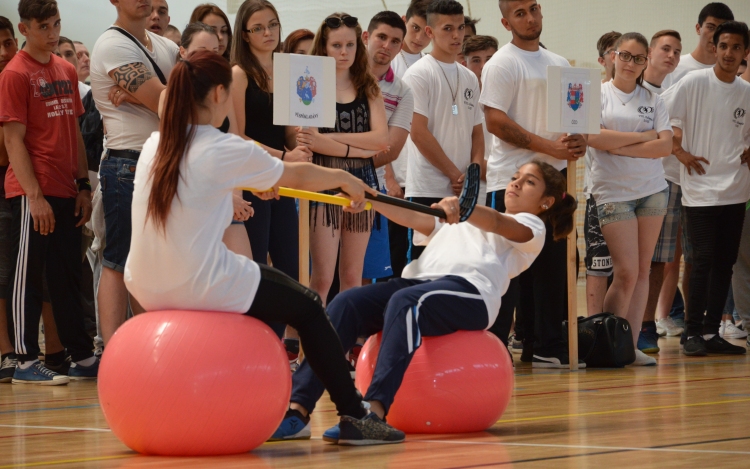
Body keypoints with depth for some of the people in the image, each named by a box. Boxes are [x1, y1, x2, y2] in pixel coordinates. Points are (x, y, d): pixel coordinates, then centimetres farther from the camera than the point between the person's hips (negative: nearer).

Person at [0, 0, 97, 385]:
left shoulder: (66, 71, 13)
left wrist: (83, 186, 11)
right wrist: (34, 195, -15)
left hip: (65, 193, 7)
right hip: (32, 193, -7)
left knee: (68, 278, 12)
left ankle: (83, 357, 17)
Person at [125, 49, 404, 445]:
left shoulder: (154, 146, 7)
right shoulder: (225, 151, -12)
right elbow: (296, 176, 4)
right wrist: (346, 179, 23)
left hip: (147, 289, 8)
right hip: (200, 288, -8)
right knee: (308, 306, 13)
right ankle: (354, 417, 16)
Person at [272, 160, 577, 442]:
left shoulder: (530, 226, 19)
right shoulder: (461, 221, 39)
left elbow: (496, 223, -4)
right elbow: (412, 218, 24)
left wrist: (459, 205, -25)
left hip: (470, 290, -6)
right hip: (419, 281, 6)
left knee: (404, 301, -37)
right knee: (347, 303, -23)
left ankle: (374, 411, -52)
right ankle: (297, 409, -35)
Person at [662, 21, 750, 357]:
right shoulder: (694, 83, -8)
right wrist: (680, 152, -9)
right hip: (701, 189, -5)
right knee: (704, 261, -7)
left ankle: (712, 332, 14)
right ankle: (694, 333, 0)